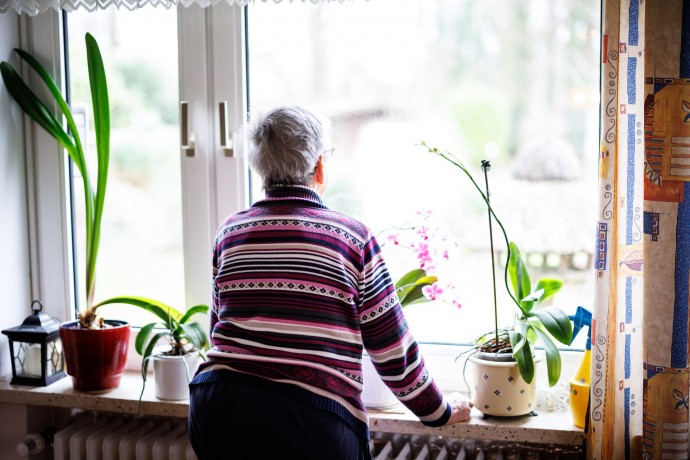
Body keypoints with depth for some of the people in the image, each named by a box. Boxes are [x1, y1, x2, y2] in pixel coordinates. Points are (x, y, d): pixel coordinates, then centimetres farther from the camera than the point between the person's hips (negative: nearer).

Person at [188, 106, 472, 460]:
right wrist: (440, 412, 16)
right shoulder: (352, 237, -2)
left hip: (220, 409, 4)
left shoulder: (229, 232, 8)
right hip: (312, 417, -3)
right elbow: (392, 349, 1)